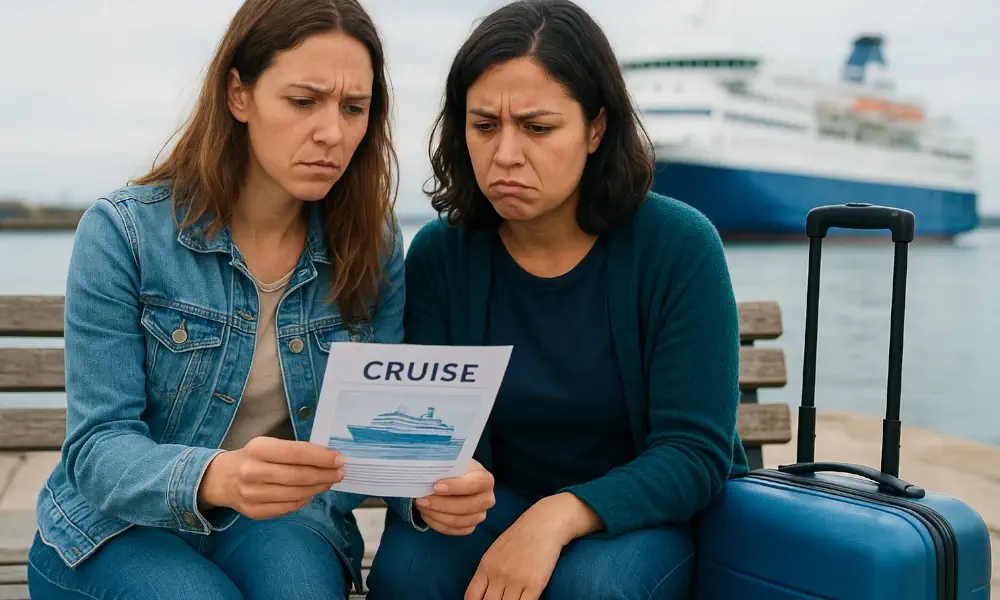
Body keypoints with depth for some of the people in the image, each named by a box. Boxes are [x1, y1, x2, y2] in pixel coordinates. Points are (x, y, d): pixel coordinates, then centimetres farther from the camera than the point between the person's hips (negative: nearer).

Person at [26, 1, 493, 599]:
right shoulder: (123, 232, -15)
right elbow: (98, 447, -18)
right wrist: (214, 477, -40)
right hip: (121, 529, -1)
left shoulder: (372, 243, -5)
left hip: (281, 526, 1)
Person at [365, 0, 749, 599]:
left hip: (645, 509, -1)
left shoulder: (679, 245, -15)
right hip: (501, 499, 2)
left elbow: (695, 452, -17)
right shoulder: (439, 253, -7)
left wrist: (560, 517, -33)